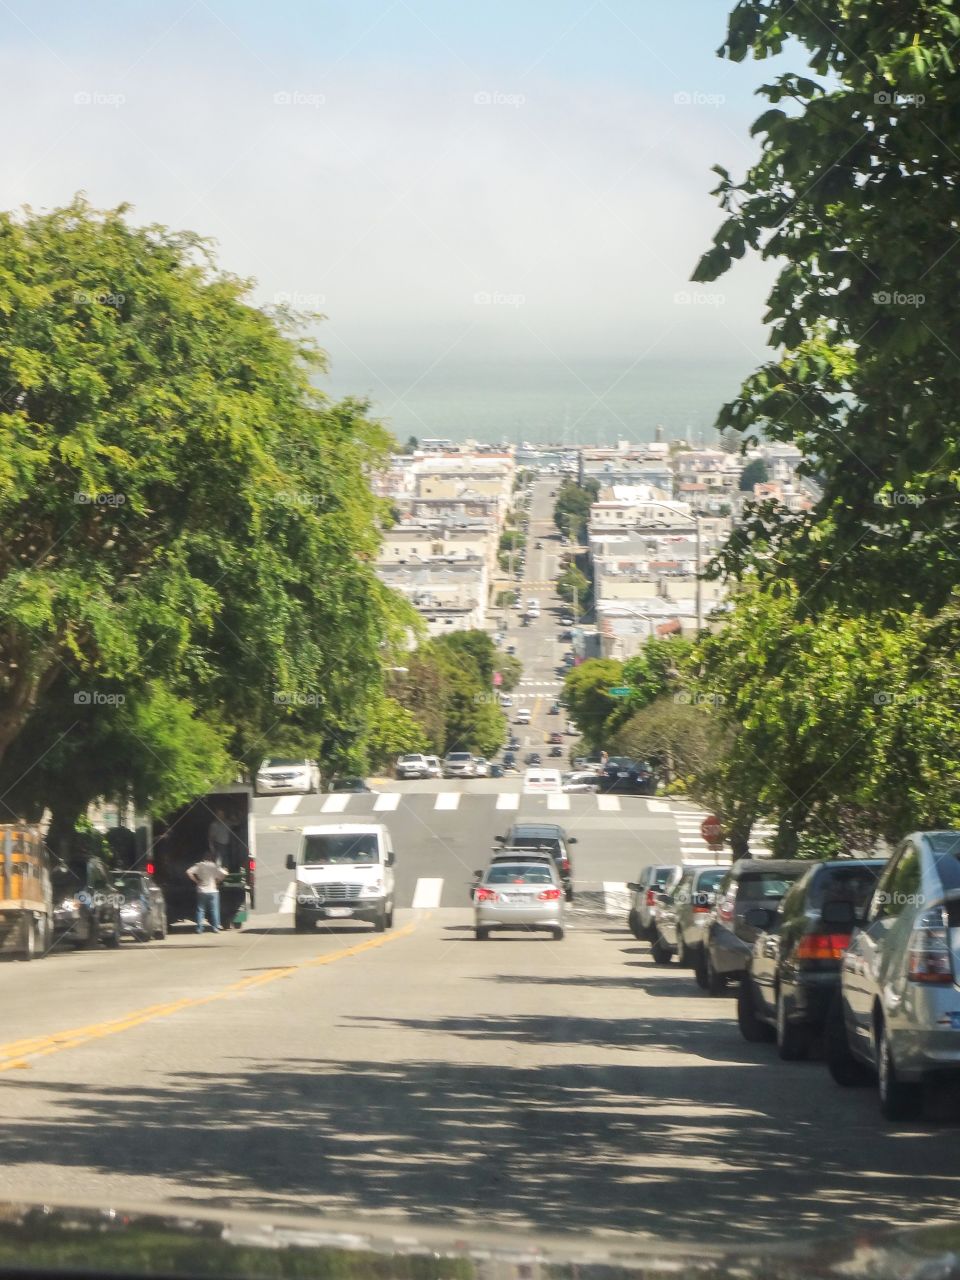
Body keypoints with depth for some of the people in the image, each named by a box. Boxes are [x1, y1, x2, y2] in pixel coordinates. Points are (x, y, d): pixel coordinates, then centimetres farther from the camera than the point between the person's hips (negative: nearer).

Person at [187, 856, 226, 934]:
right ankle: (215, 928, 3)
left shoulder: (199, 865, 1)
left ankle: (199, 929, 3)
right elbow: (223, 873, -13)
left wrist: (196, 880, 0)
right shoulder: (214, 866, -2)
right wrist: (217, 881, 3)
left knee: (200, 910, 6)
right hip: (212, 891, -1)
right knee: (214, 910, 5)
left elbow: (189, 872, -9)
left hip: (201, 891, 1)